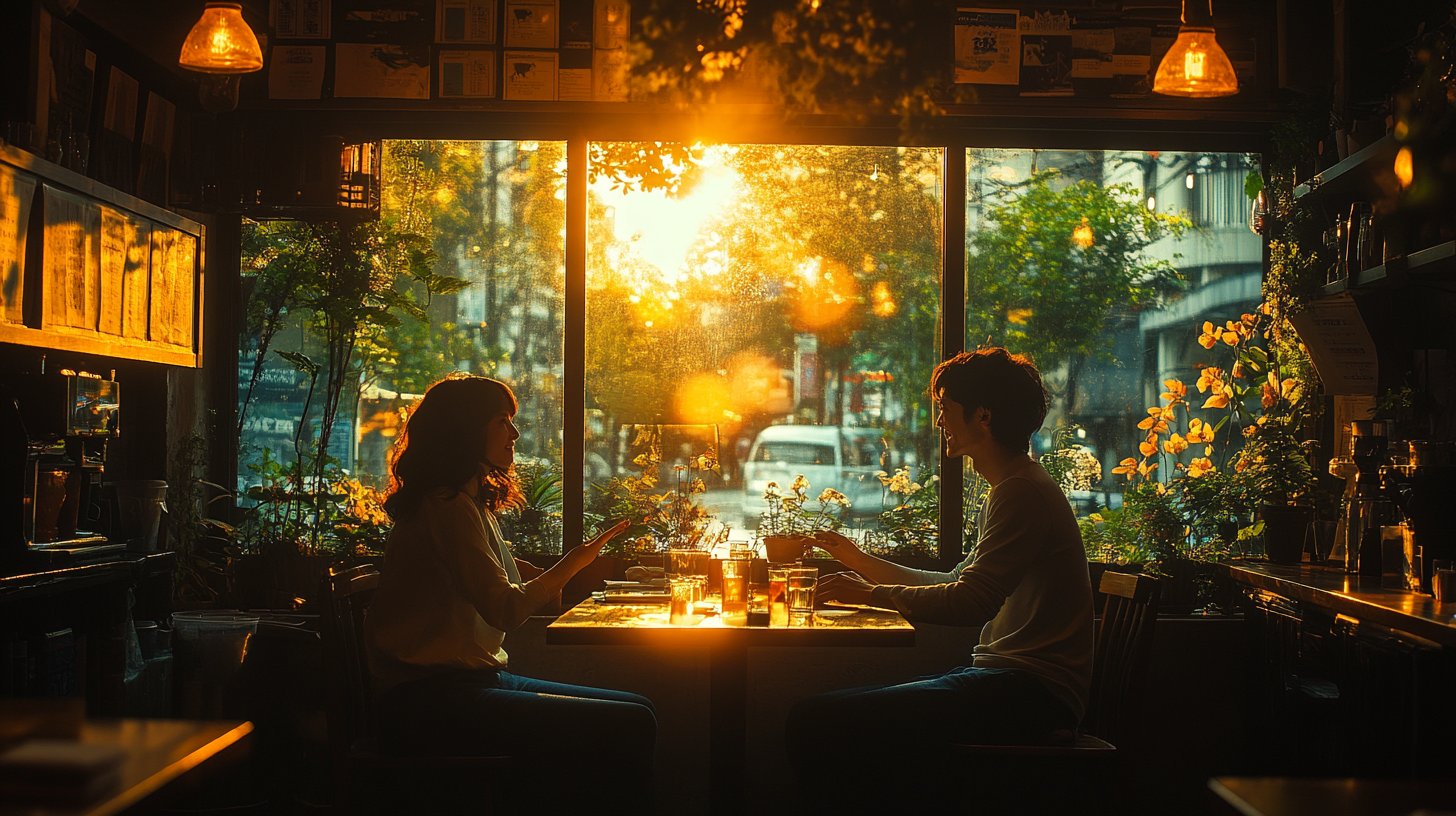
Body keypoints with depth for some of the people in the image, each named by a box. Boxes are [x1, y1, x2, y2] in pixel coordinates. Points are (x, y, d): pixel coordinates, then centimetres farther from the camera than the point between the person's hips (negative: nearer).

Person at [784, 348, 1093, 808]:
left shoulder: (1022, 493, -12)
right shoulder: (1017, 489, 22)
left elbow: (971, 602, -21)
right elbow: (957, 583, 30)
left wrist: (872, 594, -9)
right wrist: (862, 563, 30)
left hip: (1029, 693, -11)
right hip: (1014, 680, 11)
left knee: (816, 721, -21)